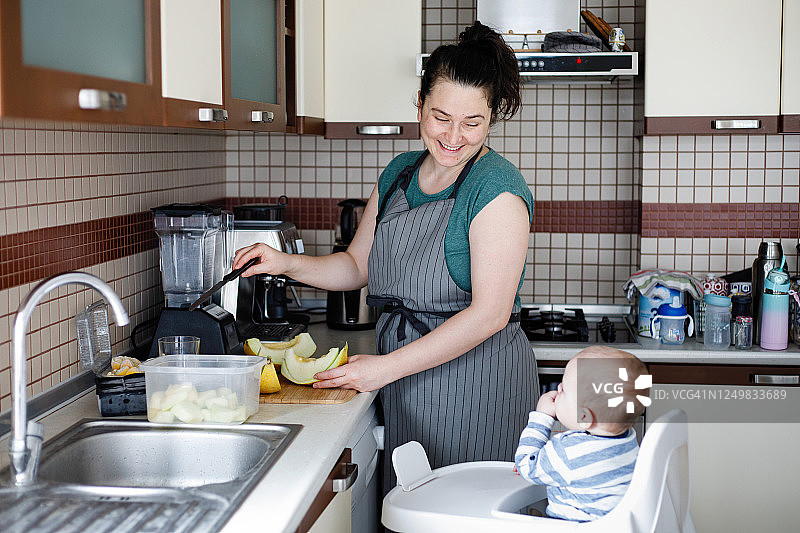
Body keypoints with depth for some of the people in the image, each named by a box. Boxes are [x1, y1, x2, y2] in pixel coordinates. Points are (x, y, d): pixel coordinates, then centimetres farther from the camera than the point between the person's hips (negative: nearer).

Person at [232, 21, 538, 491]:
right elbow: (358, 265, 17)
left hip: (475, 380, -6)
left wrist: (387, 366, -21)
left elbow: (489, 312, -21)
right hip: (403, 385, 6)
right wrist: (288, 264, -1)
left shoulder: (497, 188, -15)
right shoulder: (398, 174, 8)